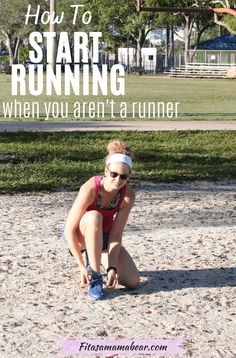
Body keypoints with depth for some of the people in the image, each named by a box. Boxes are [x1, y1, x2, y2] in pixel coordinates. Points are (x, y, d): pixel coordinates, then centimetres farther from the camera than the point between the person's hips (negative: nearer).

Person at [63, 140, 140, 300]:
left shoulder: (128, 195, -21)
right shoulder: (90, 189, -33)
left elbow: (116, 234, -21)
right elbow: (69, 230, -30)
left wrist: (112, 267, -29)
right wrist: (82, 266, -32)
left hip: (104, 236, 4)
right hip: (80, 234, -4)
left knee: (133, 282, -12)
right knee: (94, 216, -40)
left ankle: (97, 256, 15)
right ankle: (94, 276, -27)